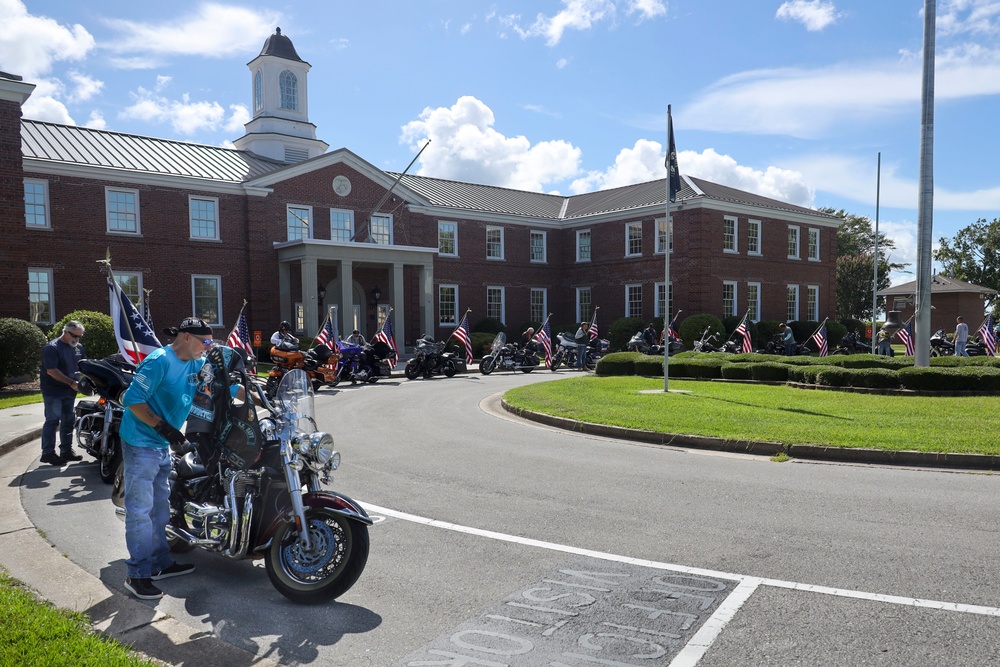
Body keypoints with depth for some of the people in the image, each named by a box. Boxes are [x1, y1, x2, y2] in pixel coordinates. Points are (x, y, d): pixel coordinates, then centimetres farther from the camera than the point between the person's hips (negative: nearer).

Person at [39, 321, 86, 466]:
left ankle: (66, 450, 19)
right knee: (53, 421, -7)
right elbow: (51, 371, -21)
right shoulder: (52, 347, -13)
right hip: (53, 391, -7)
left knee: (68, 421, 10)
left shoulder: (79, 348, 9)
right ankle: (48, 453, -2)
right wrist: (71, 383, -25)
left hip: (69, 391, 7)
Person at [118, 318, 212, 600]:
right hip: (141, 445, -9)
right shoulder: (159, 361, -19)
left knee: (159, 508, 17)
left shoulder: (197, 364, 6)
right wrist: (164, 428, -26)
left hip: (163, 446, 9)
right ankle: (137, 575, 4)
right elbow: (132, 399, -21)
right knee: (140, 510, -4)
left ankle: (160, 563, 28)